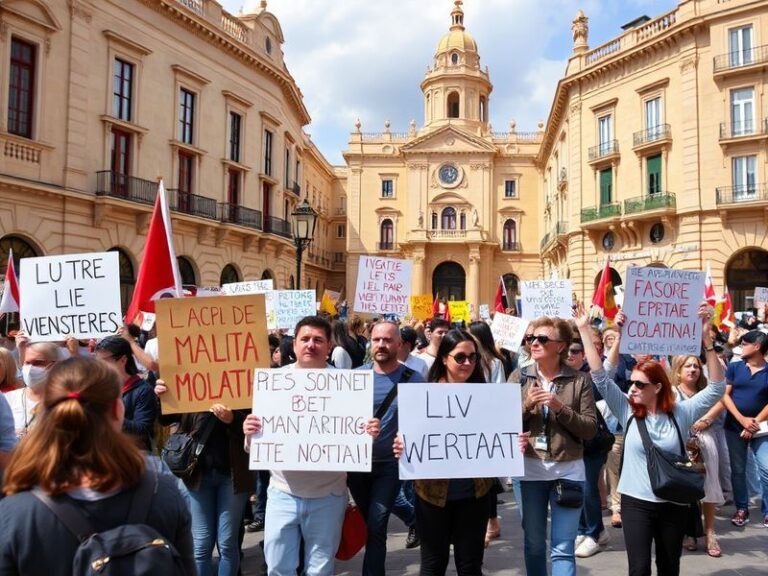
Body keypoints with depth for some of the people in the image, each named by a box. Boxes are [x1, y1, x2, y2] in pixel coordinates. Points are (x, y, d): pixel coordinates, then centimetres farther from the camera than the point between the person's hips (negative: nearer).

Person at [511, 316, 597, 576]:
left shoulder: (580, 380, -3)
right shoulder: (519, 377, 1)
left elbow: (590, 429, -6)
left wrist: (561, 408, -18)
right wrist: (526, 405, -16)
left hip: (568, 469, -2)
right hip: (529, 469, 2)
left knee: (562, 549, 2)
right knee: (534, 545, 14)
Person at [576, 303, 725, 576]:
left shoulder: (681, 413, -4)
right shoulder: (627, 411, -4)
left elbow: (717, 387, -12)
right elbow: (600, 376, -10)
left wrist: (706, 337, -22)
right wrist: (584, 330, -16)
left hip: (673, 503, 1)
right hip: (636, 502, -1)